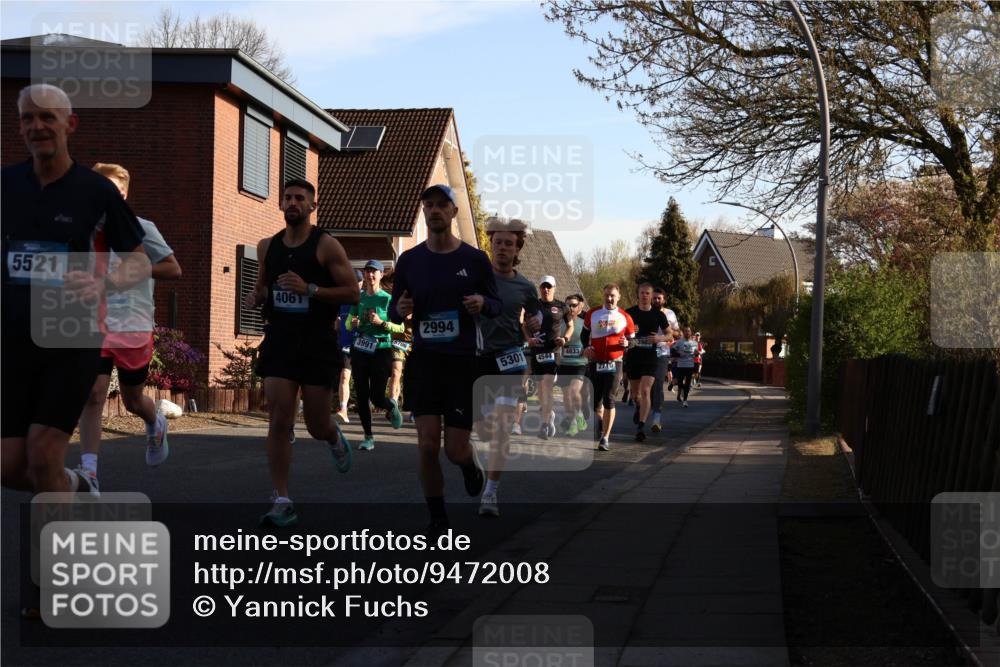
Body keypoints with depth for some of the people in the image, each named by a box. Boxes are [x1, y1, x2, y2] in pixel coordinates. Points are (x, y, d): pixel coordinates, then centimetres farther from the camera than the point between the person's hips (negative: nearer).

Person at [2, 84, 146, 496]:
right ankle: (72, 487, 35)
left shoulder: (97, 190, -5)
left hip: (73, 340, -3)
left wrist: (104, 283, -22)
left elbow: (140, 262, -1)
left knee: (43, 456, -9)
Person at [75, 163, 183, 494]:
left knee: (132, 399, 11)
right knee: (93, 395, -14)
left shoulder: (141, 228, -2)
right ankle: (89, 473, -16)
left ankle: (156, 425, 47)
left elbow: (173, 269, -5)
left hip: (134, 328, -2)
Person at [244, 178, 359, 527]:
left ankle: (334, 436, 43)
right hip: (279, 341, 3)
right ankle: (282, 502, -2)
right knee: (279, 422, -7)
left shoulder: (326, 245, -7)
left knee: (317, 425, 4)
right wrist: (255, 297, 1)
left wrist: (309, 289, -21)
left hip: (318, 343, -3)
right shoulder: (267, 246, 9)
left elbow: (352, 293, -10)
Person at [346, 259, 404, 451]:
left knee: (376, 397, -4)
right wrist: (353, 323, -7)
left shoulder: (387, 299, -4)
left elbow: (400, 327, -5)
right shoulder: (358, 298, 7)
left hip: (381, 350, -3)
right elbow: (348, 324, 16)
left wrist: (381, 322, -19)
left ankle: (391, 406, 33)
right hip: (360, 350, 3)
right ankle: (368, 437, 12)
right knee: (361, 396, 1)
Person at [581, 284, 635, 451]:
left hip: (614, 364, -2)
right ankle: (601, 422, 39)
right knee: (595, 401, 6)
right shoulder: (592, 313, 5)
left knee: (609, 401, -11)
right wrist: (586, 347, -2)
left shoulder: (625, 317, 2)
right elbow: (584, 334, 17)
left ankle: (605, 438, -7)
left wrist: (626, 344, -14)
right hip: (595, 362, 2)